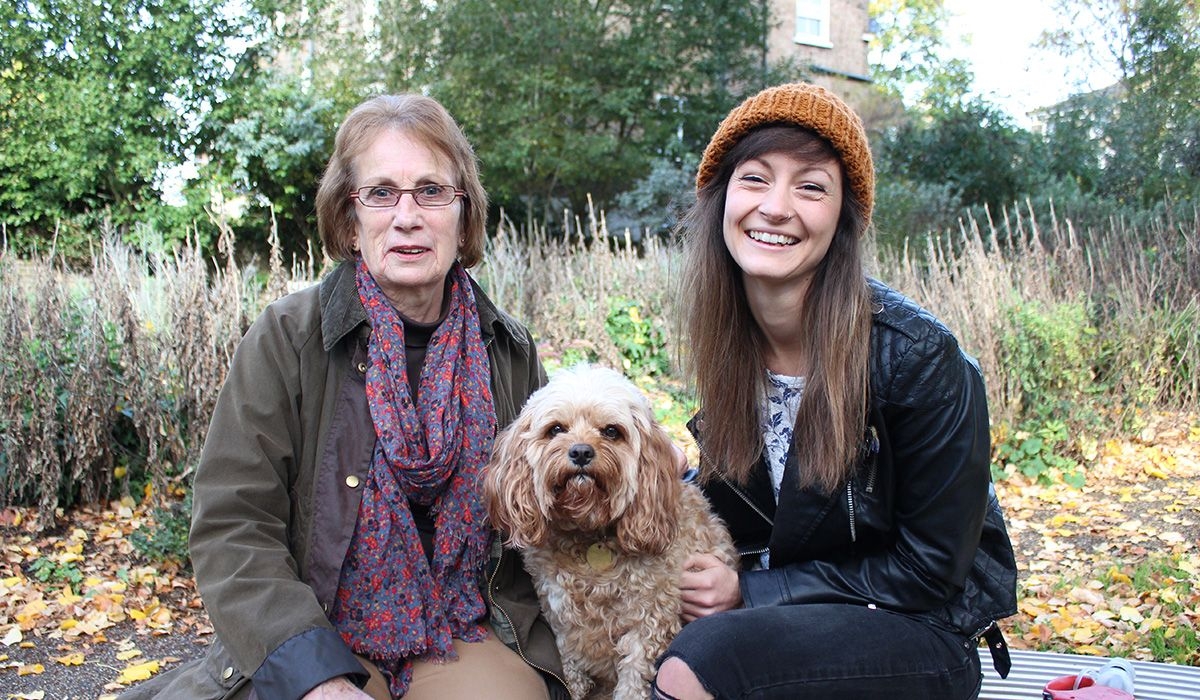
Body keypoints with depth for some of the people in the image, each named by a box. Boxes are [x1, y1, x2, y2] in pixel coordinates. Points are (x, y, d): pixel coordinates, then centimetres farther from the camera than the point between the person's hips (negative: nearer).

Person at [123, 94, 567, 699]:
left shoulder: (510, 352, 2)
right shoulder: (287, 338, -7)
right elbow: (232, 527, -10)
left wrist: (524, 650, -1)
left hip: (463, 640, 2)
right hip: (304, 649, -1)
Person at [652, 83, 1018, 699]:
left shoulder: (914, 355, -21)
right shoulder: (726, 345, -4)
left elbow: (929, 571, -14)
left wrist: (752, 591, -15)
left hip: (919, 632, -4)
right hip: (790, 616, 5)